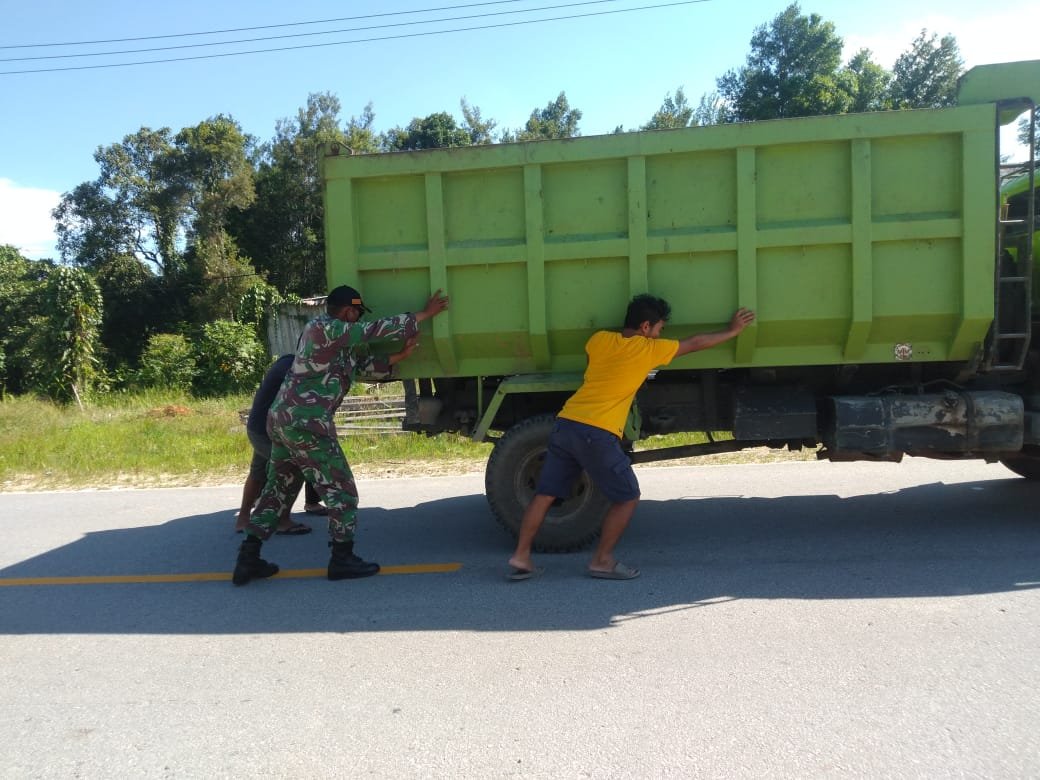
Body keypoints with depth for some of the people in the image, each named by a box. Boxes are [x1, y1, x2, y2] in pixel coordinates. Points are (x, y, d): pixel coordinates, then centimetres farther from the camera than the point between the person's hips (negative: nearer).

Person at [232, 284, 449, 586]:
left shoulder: (340, 342, 19)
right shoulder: (327, 328, -10)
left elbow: (367, 364, 16)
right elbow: (378, 329, -10)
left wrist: (402, 355, 11)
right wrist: (424, 315, -3)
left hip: (282, 419, 10)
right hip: (307, 424, -10)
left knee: (276, 488, 16)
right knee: (340, 488, 1)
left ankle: (248, 559, 17)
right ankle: (342, 559, 8)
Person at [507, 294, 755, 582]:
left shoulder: (600, 339, 14)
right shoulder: (649, 349, 2)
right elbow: (695, 344, 14)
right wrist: (732, 331, 29)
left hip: (565, 424, 6)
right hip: (598, 434, -6)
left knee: (544, 494, 12)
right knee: (627, 497, 10)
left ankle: (521, 557, 13)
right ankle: (602, 561, 14)